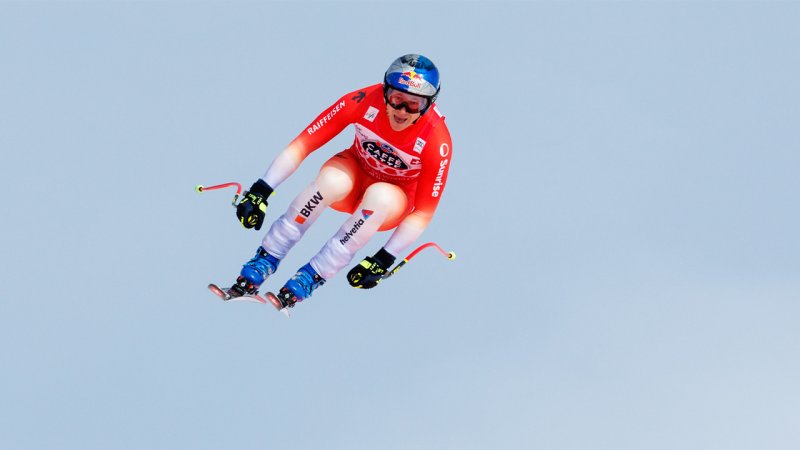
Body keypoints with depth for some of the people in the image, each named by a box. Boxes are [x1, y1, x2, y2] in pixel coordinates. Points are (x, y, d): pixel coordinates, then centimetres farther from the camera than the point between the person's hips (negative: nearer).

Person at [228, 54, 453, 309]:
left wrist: (384, 260, -27)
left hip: (394, 202, -1)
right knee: (333, 180, -35)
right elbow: (301, 146, -23)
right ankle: (265, 260, -24)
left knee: (379, 196, -37)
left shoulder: (437, 141, -29)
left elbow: (423, 212, -21)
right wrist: (260, 192, -30)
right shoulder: (363, 102, -27)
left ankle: (311, 277, -29)